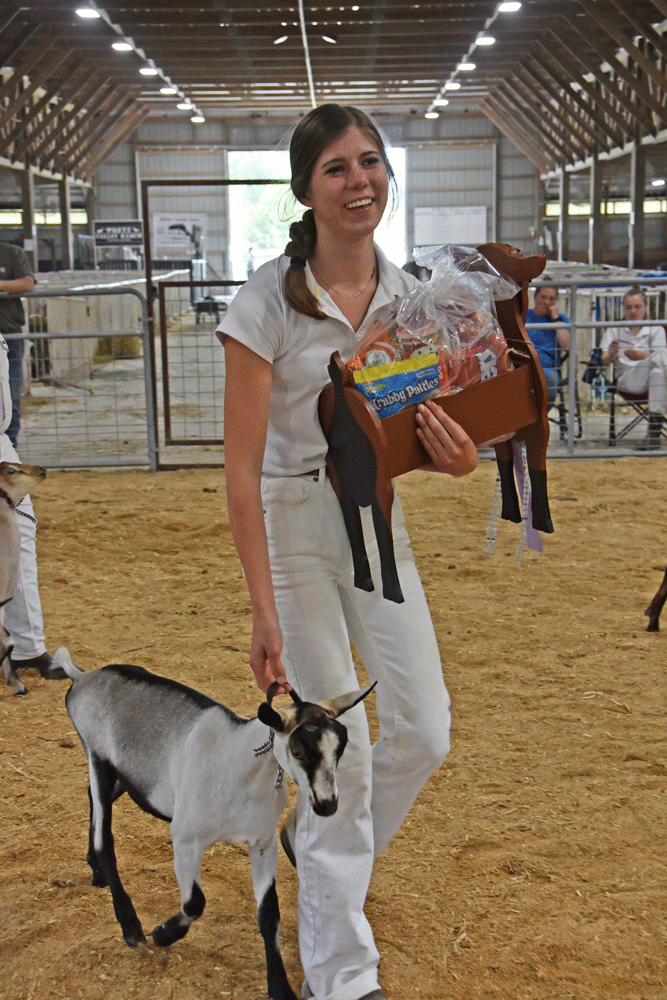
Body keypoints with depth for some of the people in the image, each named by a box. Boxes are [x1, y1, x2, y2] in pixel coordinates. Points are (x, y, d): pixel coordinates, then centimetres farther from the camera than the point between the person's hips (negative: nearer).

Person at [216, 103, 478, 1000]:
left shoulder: (409, 295, 0)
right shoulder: (268, 300, -15)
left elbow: (420, 434, 9)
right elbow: (242, 466, -17)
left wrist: (454, 455, -17)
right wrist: (264, 612, -20)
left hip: (376, 521, 5)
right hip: (291, 528, -5)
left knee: (425, 734, 6)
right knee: (342, 753, 0)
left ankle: (316, 844, 38)